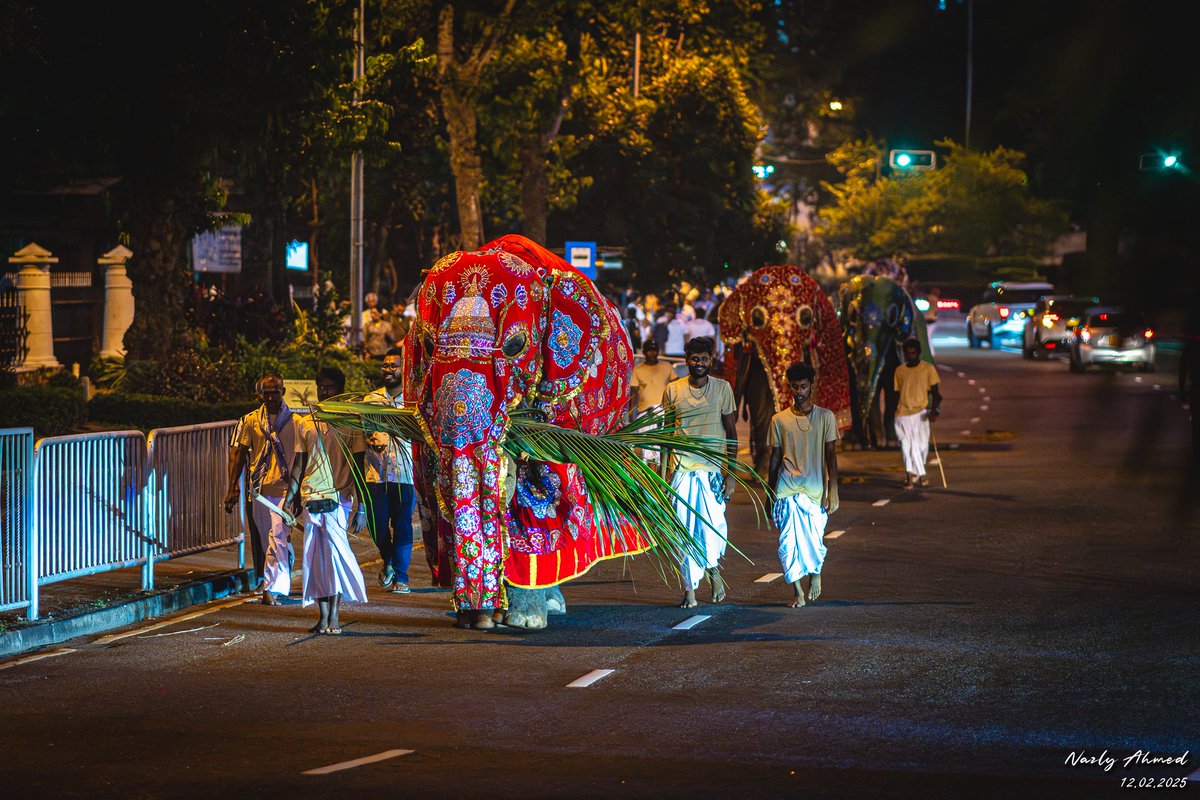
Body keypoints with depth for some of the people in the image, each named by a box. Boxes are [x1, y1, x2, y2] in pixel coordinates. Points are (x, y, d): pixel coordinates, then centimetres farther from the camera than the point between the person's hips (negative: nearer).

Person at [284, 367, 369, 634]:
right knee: (315, 557, 1)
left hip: (339, 496, -4)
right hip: (311, 497, 4)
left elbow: (358, 465, 3)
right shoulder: (306, 424, 14)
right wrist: (290, 498, 12)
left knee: (335, 549, -15)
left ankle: (334, 615, -11)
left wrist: (358, 503, -3)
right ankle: (323, 617, 5)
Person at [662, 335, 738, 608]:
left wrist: (732, 473, 1)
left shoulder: (722, 388, 4)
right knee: (684, 530, -2)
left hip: (712, 470, -1)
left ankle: (713, 568, 24)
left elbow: (731, 432, 7)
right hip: (681, 470, 1)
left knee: (713, 529, -6)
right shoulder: (673, 390, 5)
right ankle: (689, 590, 4)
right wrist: (664, 473, 5)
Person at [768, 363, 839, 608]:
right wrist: (769, 496, 12)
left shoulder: (825, 417, 3)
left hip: (814, 490, -1)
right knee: (789, 543, -5)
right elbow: (775, 458, 12)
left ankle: (816, 572, 32)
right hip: (787, 491, 1)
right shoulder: (779, 420, 6)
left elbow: (831, 456, 2)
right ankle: (798, 593, 7)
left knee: (814, 542, -1)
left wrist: (832, 491, -6)